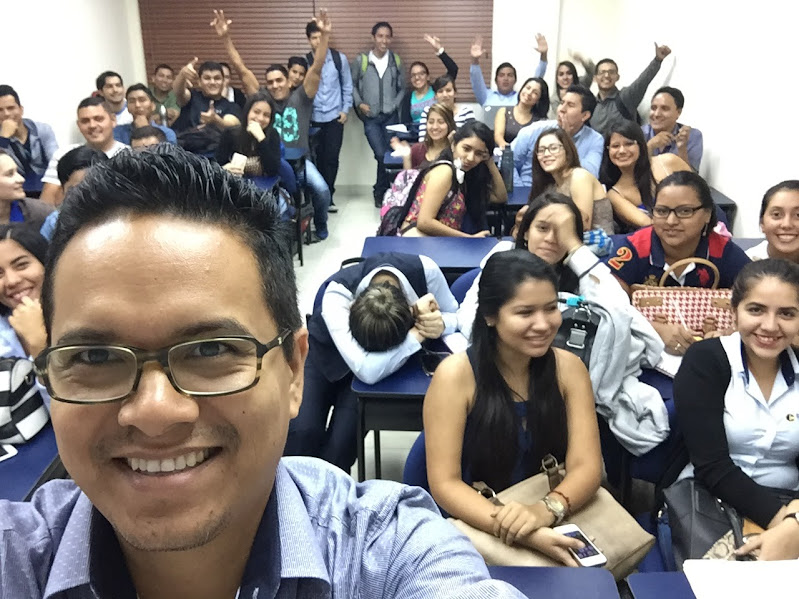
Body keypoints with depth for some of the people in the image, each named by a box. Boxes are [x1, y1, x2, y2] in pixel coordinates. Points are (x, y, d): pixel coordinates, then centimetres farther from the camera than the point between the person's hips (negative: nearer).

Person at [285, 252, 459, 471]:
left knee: (342, 442, -19)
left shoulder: (425, 270, -30)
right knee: (303, 432, -23)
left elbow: (456, 316, -11)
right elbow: (368, 370, -48)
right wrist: (419, 330, -42)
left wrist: (441, 324, -35)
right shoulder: (336, 295, -38)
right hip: (325, 355, -1)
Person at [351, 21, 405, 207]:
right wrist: (359, 103, -5)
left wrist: (395, 105, -1)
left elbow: (402, 88, 14)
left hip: (391, 116, 3)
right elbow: (352, 85, 8)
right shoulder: (360, 60, -1)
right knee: (382, 155, -13)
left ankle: (381, 193, 20)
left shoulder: (396, 61, 7)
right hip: (371, 117, -2)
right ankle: (381, 193, 8)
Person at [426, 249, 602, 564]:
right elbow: (444, 483, -16)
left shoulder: (568, 367, -4)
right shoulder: (456, 374, -15)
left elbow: (586, 465, -9)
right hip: (473, 529, -3)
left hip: (553, 525, 3)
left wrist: (547, 509, -30)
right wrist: (513, 530, -31)